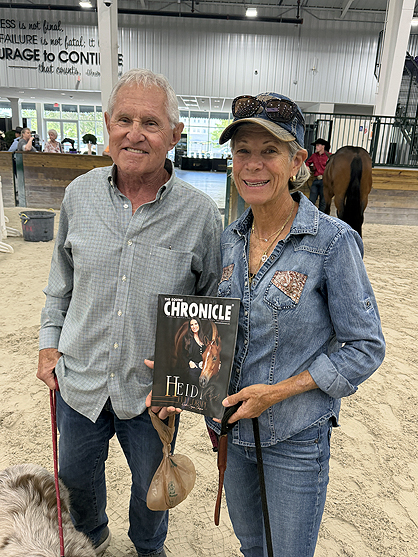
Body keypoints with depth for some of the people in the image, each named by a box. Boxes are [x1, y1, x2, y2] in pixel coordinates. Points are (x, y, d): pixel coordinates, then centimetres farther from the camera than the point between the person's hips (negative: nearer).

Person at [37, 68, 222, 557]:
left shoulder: (201, 214, -15)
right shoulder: (80, 194, -6)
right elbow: (61, 281, 8)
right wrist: (50, 341, 6)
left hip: (153, 392, -2)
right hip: (77, 381, 3)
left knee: (152, 487, 24)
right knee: (76, 480, 27)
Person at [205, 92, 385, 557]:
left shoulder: (333, 241, -20)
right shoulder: (230, 239, -3)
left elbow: (365, 348, -15)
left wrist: (280, 391, -21)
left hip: (295, 436, -5)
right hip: (230, 421, 5)